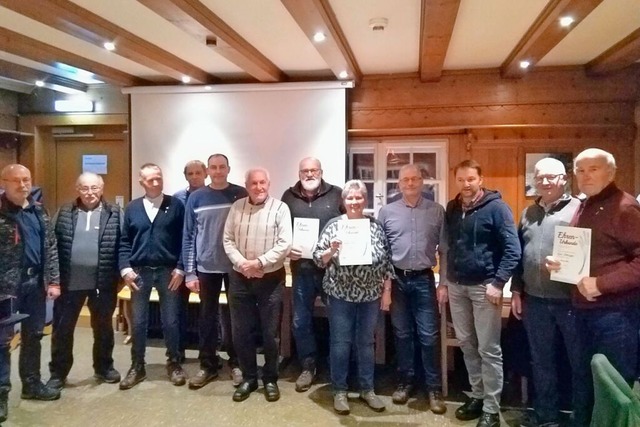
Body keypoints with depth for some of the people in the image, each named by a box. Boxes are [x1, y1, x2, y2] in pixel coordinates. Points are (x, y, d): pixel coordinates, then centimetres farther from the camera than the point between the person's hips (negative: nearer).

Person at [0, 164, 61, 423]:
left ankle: (32, 384, 29)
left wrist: (53, 281, 3)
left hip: (35, 282, 5)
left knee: (33, 335, 15)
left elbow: (50, 247, 9)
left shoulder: (38, 212, 9)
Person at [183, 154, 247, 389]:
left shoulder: (241, 195, -1)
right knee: (207, 317, 10)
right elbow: (188, 237, 1)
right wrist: (189, 273, -3)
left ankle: (236, 363, 25)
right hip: (206, 268, 1)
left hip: (237, 267, -1)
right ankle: (208, 365, 24)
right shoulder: (196, 198, 0)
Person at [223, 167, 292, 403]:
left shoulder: (280, 208, -6)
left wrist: (259, 262, -19)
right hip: (240, 278, 3)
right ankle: (248, 377, 27)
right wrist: (241, 263, -12)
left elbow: (284, 244, -12)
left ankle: (270, 379, 25)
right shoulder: (237, 207, 5)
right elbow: (228, 240, 3)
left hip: (271, 279, -3)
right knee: (241, 331, 10)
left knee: (270, 333, 7)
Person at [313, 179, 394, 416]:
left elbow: (387, 261, 4)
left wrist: (387, 291, 1)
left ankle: (367, 389, 29)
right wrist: (331, 250, -23)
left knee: (366, 343, 14)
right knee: (340, 343, 7)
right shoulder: (333, 225, -3)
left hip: (370, 295, 2)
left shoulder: (376, 226, 2)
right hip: (340, 295, -2)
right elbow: (318, 258, -3)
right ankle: (339, 391, 23)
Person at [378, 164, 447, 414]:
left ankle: (434, 389, 15)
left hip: (424, 280, -1)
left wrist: (444, 283, -2)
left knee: (429, 336, 2)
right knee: (402, 334, 12)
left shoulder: (437, 211, 0)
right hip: (397, 279, 1)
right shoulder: (386, 212, 2)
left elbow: (444, 250, 2)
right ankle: (405, 381, 27)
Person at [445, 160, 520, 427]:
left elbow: (512, 248, -11)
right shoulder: (451, 209, 10)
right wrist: (447, 279, 13)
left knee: (489, 349, 1)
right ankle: (477, 395, 30)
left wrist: (498, 282, -17)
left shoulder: (496, 207, -8)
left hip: (484, 286, -6)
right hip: (456, 286, 6)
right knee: (466, 344, 14)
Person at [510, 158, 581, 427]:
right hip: (535, 301, 5)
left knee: (580, 363, 9)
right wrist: (516, 291, 12)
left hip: (571, 301, -5)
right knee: (542, 363, 16)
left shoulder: (579, 209, -5)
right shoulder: (528, 213, 12)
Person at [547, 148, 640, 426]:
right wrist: (560, 263, 4)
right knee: (586, 376, 20)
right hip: (584, 308, 8)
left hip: (616, 311, -8)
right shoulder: (584, 207, 12)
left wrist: (601, 284, -23)